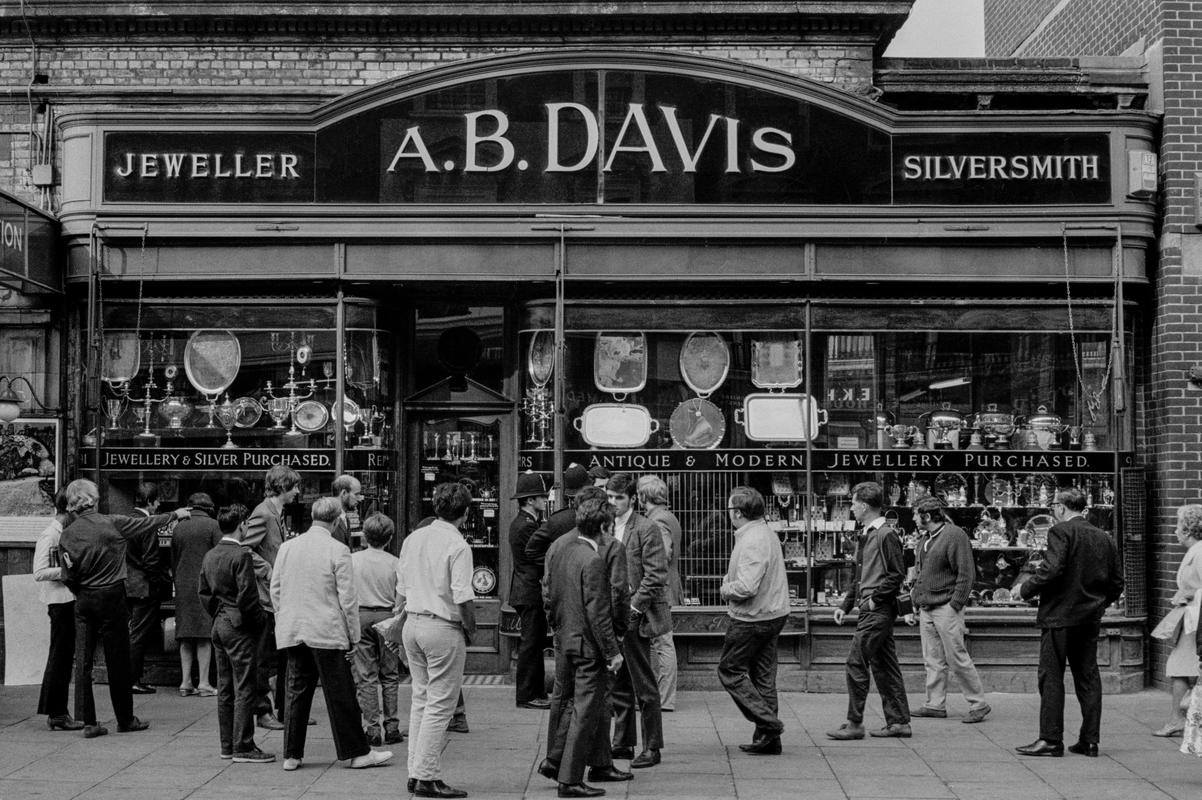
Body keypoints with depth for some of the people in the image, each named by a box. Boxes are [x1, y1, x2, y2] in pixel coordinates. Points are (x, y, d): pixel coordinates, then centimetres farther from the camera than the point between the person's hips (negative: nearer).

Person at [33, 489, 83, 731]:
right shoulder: (49, 535, -14)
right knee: (61, 655, -4)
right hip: (60, 601, -9)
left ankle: (56, 713, 18)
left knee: (64, 656, 12)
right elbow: (40, 573, -19)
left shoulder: (66, 533, 13)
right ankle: (56, 714, 1)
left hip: (70, 599, 9)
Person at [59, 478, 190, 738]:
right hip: (111, 597, -3)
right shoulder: (112, 523, -9)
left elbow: (70, 577, 0)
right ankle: (125, 719, 16)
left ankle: (89, 722, 3)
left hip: (84, 600, 3)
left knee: (83, 660, 5)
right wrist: (176, 514, 20)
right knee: (118, 660, 7)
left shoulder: (67, 535, -1)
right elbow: (146, 523, 4)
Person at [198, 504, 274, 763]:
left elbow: (203, 592, 13)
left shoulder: (209, 555, 8)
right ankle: (243, 747, -2)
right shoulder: (241, 555, -17)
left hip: (219, 625, 9)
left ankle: (227, 745, 19)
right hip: (240, 627, -9)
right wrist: (261, 618, -7)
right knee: (244, 688, -4)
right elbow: (247, 597, -20)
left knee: (225, 688, 13)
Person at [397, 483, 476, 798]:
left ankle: (416, 771, 18)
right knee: (439, 705, -2)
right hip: (443, 628, -7)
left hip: (412, 623, 7)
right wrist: (470, 630, -4)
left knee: (420, 698, 16)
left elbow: (401, 589, 13)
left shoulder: (412, 539, 8)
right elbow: (463, 598, -18)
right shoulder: (458, 546, -14)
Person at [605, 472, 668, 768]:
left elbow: (656, 575, -14)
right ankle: (623, 743, 21)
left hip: (634, 618, -7)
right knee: (619, 685, 13)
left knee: (644, 687, -1)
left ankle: (652, 748, 5)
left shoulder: (647, 529, -9)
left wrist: (634, 607, -17)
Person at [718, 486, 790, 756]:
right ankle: (768, 739, 14)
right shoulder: (767, 533, 11)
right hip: (773, 614, 9)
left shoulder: (752, 542, -22)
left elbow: (747, 587, -29)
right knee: (763, 675, 12)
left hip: (752, 619, -9)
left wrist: (725, 589, -9)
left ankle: (767, 722, -4)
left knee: (730, 670, 3)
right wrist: (729, 580, 4)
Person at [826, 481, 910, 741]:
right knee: (884, 665, 10)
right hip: (871, 610, 10)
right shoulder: (867, 535, 17)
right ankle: (899, 722, 14)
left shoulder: (886, 535, -13)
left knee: (856, 662, -8)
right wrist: (846, 605, 16)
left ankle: (854, 724, -4)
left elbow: (898, 574, -15)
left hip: (878, 610, -10)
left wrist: (875, 598, -16)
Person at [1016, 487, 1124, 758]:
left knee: (1051, 677, -2)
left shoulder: (1061, 532, -11)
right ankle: (1090, 740, 11)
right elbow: (1116, 582, 12)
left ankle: (1051, 740, -3)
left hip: (1060, 615, -7)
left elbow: (1052, 569, -23)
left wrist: (1026, 589, -9)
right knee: (1088, 678, 10)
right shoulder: (1103, 537, 11)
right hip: (1091, 617, 7)